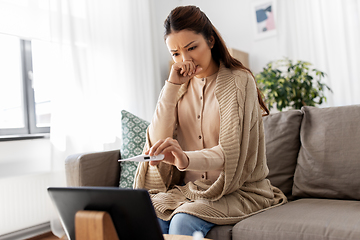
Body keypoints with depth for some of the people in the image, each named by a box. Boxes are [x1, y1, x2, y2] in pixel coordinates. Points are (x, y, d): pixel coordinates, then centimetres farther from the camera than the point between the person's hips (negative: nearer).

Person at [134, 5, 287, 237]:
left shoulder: (239, 81, -8)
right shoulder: (180, 87, 9)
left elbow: (230, 152, -20)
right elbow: (157, 141, -4)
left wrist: (186, 159, -41)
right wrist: (171, 86, -10)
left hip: (239, 189, -4)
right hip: (189, 187, 4)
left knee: (183, 222, -29)